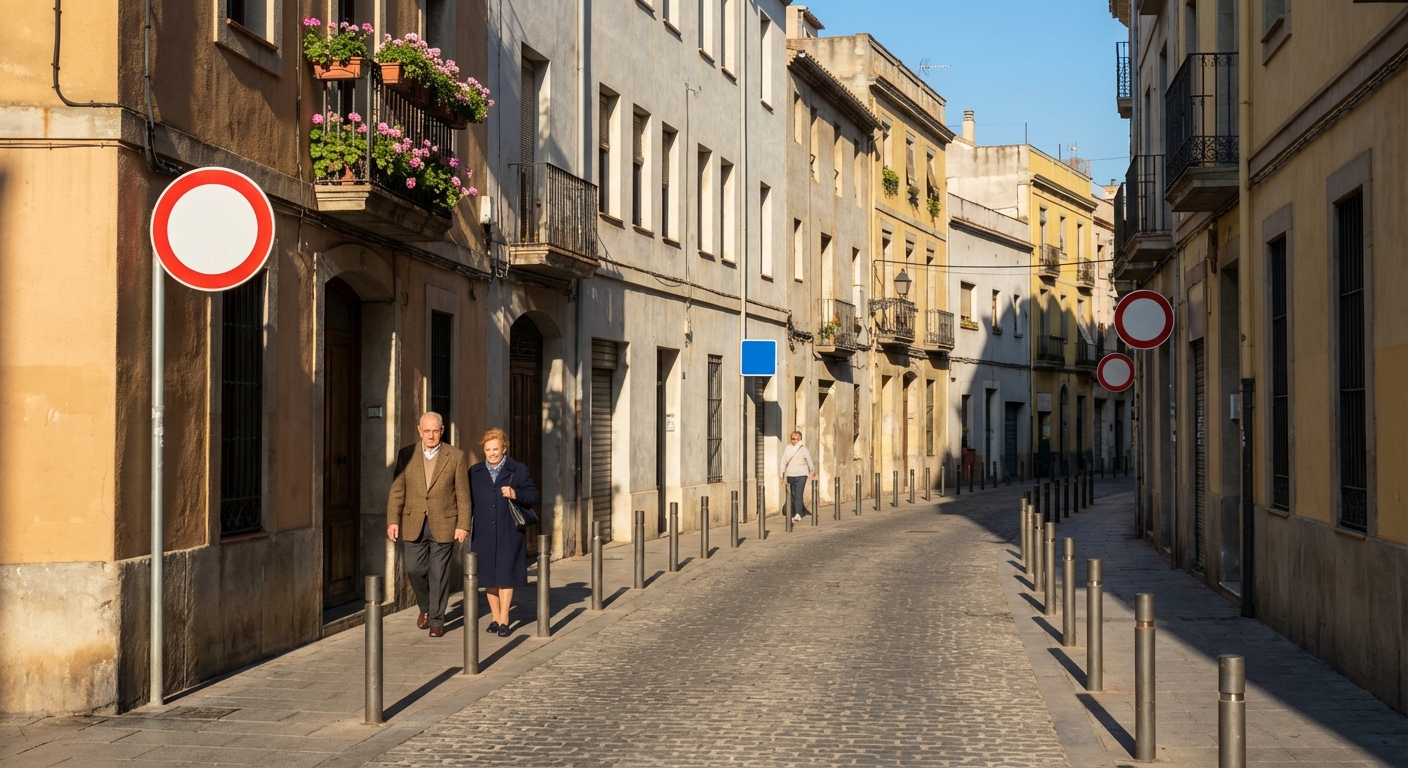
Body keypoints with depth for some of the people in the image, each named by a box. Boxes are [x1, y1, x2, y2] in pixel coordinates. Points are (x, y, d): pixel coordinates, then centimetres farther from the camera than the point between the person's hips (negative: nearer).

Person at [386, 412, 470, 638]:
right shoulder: (406, 455, 4)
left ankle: (436, 619, 14)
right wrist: (393, 520, -5)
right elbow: (396, 491, 4)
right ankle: (425, 607, 28)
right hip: (413, 525, 2)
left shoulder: (456, 457, -1)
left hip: (443, 525, -2)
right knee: (415, 570, 1)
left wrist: (463, 525, -6)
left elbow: (463, 494, -1)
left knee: (439, 574, 2)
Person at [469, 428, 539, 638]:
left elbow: (533, 495, 1)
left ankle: (504, 619, 5)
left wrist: (516, 494, -17)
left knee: (505, 576, -1)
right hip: (483, 533, 2)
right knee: (488, 576, 6)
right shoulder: (474, 472, 10)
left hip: (509, 533, -2)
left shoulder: (518, 471, 4)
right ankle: (495, 616, 19)